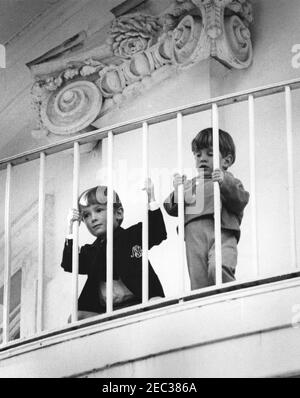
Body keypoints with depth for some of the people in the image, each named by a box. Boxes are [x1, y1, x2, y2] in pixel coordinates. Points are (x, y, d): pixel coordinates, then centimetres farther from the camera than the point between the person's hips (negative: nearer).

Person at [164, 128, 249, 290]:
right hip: (194, 238, 4)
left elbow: (240, 202, 1)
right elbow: (172, 209, 21)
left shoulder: (230, 182, 21)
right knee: (199, 285, -5)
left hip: (222, 235, -3)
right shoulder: (190, 184, 28)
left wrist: (225, 184, -14)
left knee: (218, 268, -33)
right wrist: (178, 192, 2)